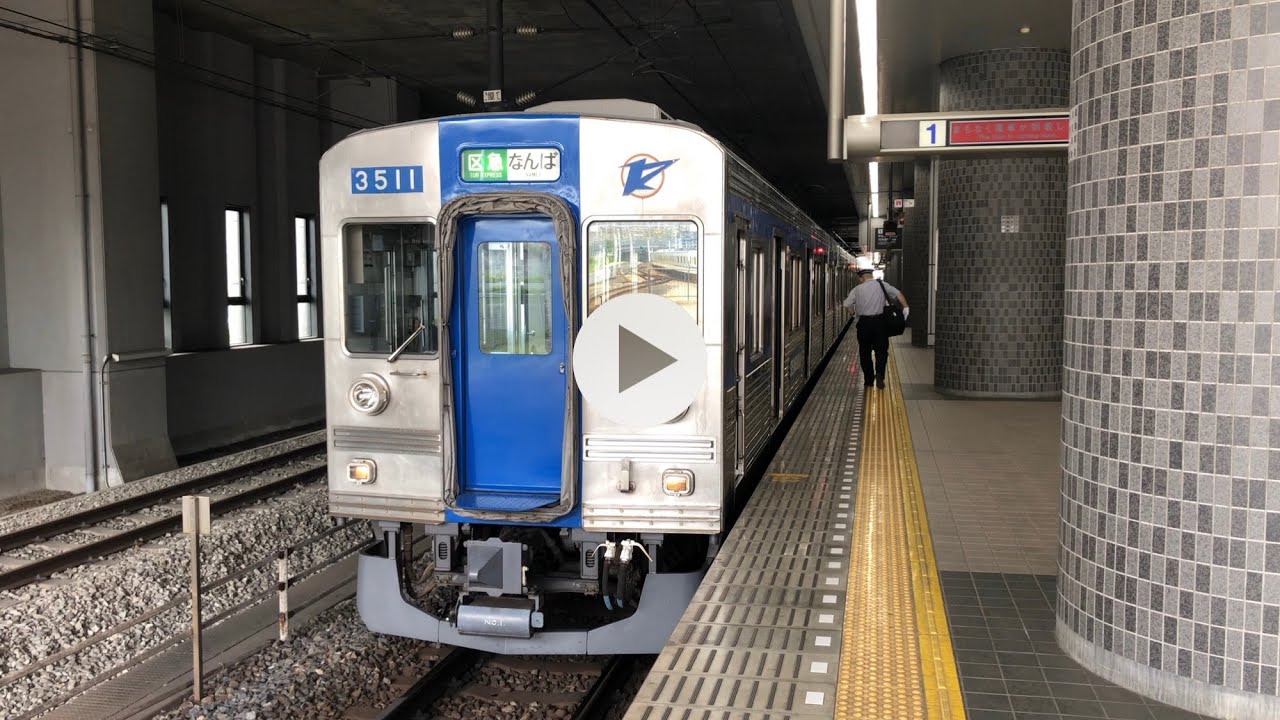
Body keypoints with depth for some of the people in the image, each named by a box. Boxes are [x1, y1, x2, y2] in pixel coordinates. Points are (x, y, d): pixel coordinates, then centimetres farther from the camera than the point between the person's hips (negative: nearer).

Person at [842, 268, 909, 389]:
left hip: (864, 323, 0)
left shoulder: (858, 289, 2)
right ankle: (879, 374, -17)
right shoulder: (882, 285, 4)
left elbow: (847, 304, 0)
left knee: (865, 352, 12)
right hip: (880, 321, 0)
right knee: (881, 351, 6)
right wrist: (905, 307, -5)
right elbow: (898, 294, -3)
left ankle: (868, 380, 15)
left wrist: (855, 313, 14)